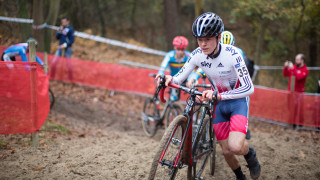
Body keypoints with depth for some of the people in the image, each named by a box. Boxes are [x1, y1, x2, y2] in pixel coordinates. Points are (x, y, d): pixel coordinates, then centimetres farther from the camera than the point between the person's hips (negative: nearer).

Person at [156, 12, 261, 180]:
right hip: (218, 104, 4)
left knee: (235, 146, -27)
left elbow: (249, 88, -32)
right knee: (226, 151, 8)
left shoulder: (232, 54, -27)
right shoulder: (197, 54, -14)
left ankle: (250, 153, 9)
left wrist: (219, 95, -46)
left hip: (237, 101, -4)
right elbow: (179, 78, -9)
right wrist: (169, 79, -34)